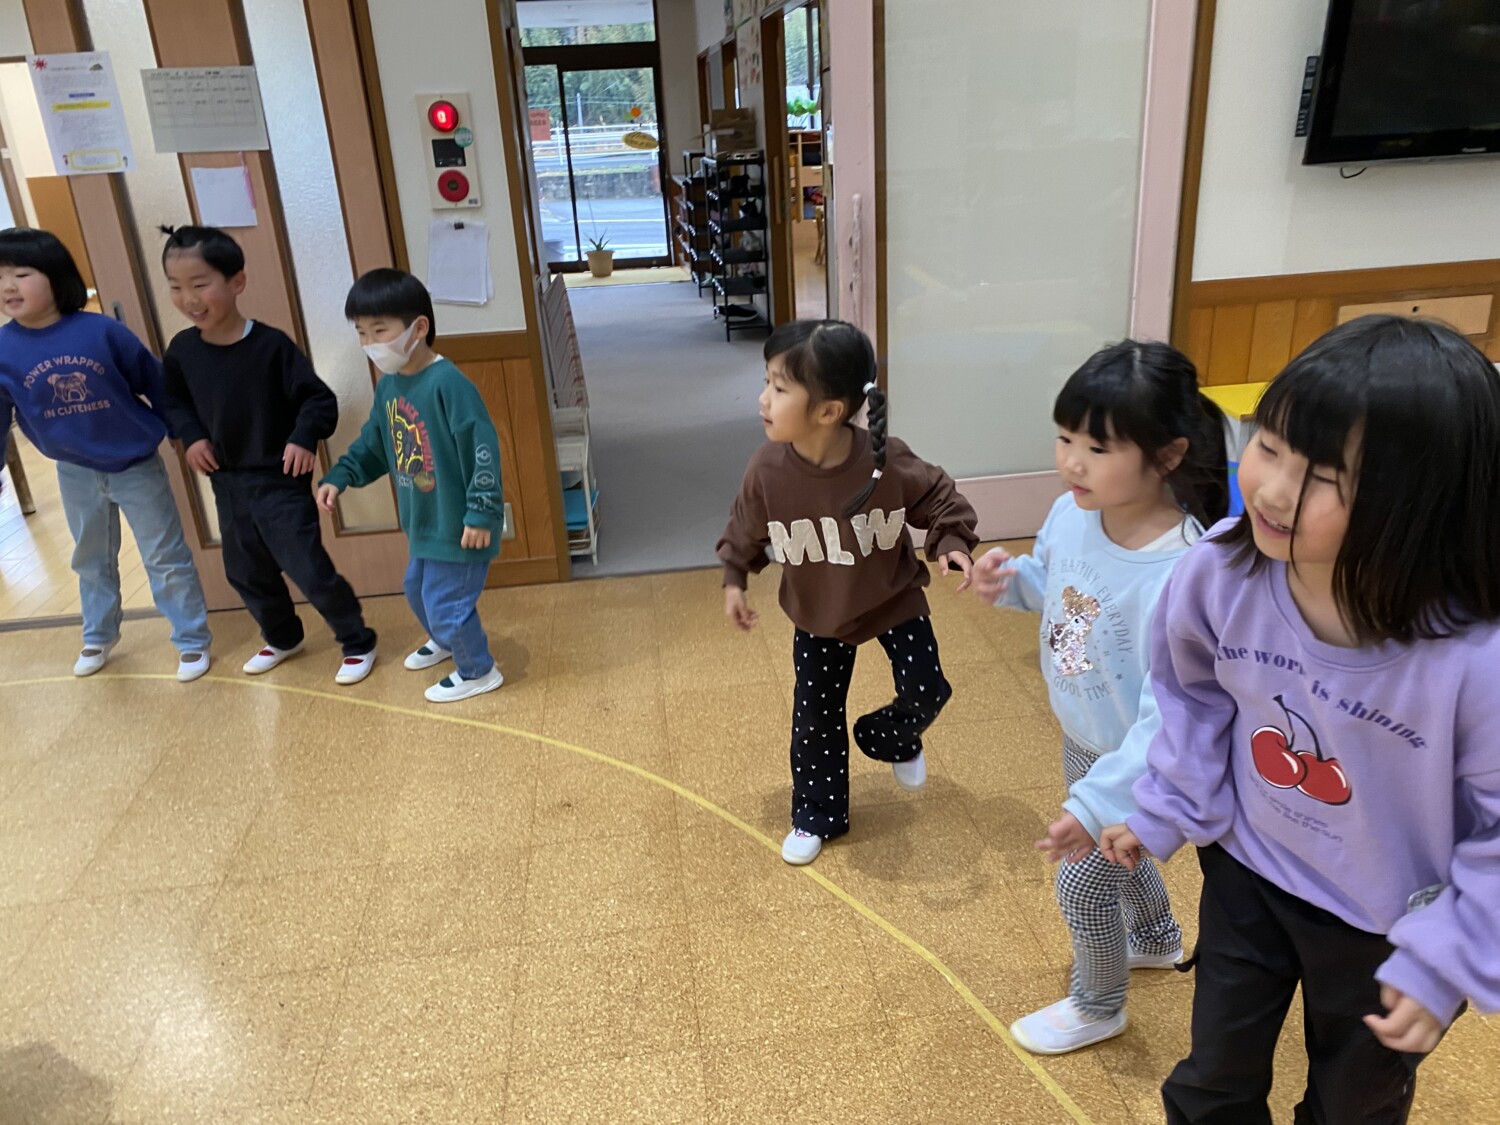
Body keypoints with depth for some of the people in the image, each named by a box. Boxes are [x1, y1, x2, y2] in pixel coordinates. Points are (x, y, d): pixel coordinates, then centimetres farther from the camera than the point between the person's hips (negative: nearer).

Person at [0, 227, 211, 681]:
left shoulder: (102, 332, -20)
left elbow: (154, 383, -9)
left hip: (136, 466, -3)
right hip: (76, 474, 4)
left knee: (166, 558, 6)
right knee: (91, 560, 23)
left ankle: (192, 641, 21)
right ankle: (99, 636, 44)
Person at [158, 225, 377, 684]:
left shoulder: (272, 344, -17)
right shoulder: (182, 350, -3)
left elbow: (319, 399, -13)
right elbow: (171, 399, 15)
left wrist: (305, 438, -29)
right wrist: (190, 436, -1)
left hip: (281, 481, -6)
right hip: (226, 483, 6)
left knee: (308, 568, -5)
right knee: (246, 573, 18)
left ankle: (357, 642, 15)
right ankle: (282, 638, 41)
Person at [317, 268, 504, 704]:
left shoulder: (447, 383, -25)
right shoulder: (388, 386, 3)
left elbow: (482, 448, -25)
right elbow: (373, 443, 17)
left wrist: (481, 512, -25)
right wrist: (339, 477, 5)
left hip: (459, 526, -9)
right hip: (424, 522, 9)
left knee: (446, 604, 2)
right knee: (417, 590, 27)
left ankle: (478, 672, 26)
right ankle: (444, 641, 56)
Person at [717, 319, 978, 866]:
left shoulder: (887, 462, -32)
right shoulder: (768, 468, -26)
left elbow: (940, 501, -12)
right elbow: (745, 530, -4)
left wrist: (952, 544, -27)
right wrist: (734, 578, -4)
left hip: (894, 601, -1)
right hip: (818, 615, 2)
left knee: (926, 692, 1)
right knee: (815, 717, 11)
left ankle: (889, 740, 38)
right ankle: (817, 816, 34)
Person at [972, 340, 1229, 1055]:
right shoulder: (1070, 512, -16)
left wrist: (1096, 803, -37)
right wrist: (1010, 580, -14)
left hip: (1137, 761, -7)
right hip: (1081, 736, 7)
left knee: (1082, 883, 11)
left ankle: (1098, 1006, 43)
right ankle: (1157, 939, 62)